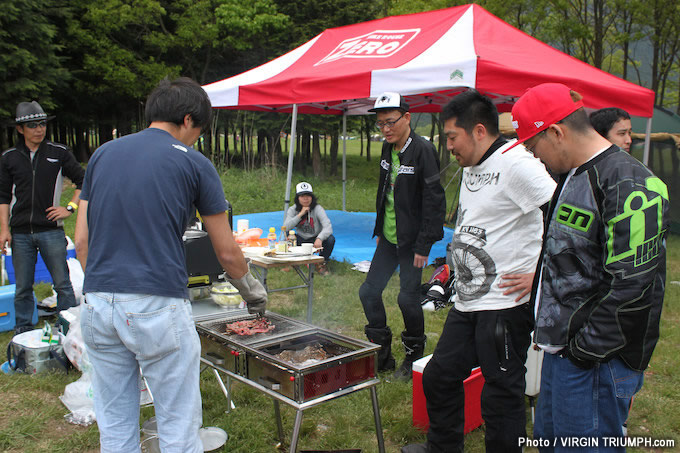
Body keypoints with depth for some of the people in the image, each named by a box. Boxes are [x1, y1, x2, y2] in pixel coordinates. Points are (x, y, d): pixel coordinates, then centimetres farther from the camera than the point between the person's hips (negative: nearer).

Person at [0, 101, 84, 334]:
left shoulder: (59, 153, 3)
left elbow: (83, 181, 9)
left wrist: (70, 207, -1)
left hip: (51, 230, -2)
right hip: (20, 234, 2)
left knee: (63, 284, 0)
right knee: (23, 288, 9)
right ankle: (22, 331, 23)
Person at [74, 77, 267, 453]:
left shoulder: (102, 154, 12)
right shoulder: (193, 162, 0)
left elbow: (82, 241, 11)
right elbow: (227, 252, 4)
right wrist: (252, 291, 21)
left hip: (98, 305, 5)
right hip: (157, 306, -5)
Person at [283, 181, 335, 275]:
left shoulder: (317, 209, -17)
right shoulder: (292, 210, -8)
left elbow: (328, 227, -31)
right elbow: (285, 228, -24)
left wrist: (319, 238, -51)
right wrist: (300, 214, -29)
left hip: (316, 241, -2)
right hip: (301, 241, 2)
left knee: (330, 239, -31)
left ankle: (322, 264, -4)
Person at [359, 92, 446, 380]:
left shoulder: (423, 150, -16)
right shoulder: (388, 148, 8)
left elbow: (434, 201, -18)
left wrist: (424, 245, -19)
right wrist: (379, 230, 16)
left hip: (412, 240, -8)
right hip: (389, 237, 8)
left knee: (408, 298, -1)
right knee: (369, 291, 9)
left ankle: (414, 358, 21)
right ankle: (382, 355, 24)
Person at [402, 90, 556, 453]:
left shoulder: (514, 163, -17)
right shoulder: (472, 167, 14)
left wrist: (541, 274, -20)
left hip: (505, 304, -10)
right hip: (467, 301, 10)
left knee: (500, 395, 3)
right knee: (438, 376, 19)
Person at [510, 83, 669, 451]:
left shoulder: (628, 186, -20)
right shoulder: (573, 177, 12)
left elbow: (633, 287, -24)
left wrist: (586, 348, -18)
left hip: (596, 362, -10)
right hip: (559, 350, 10)